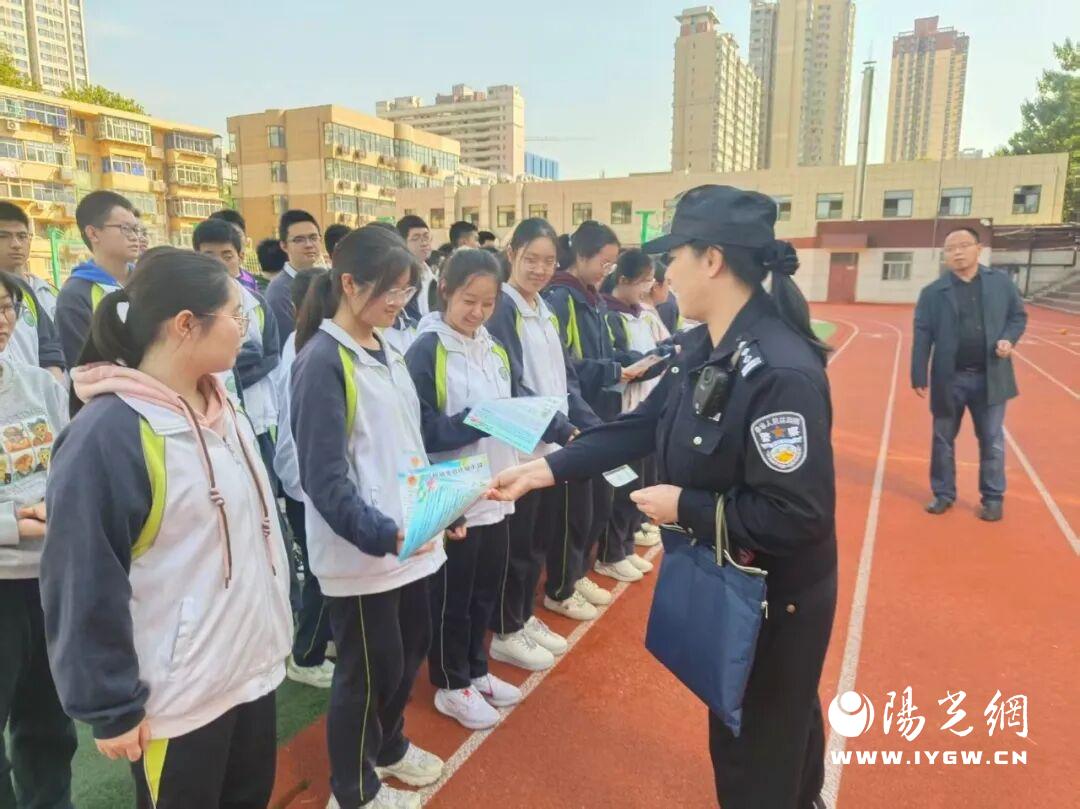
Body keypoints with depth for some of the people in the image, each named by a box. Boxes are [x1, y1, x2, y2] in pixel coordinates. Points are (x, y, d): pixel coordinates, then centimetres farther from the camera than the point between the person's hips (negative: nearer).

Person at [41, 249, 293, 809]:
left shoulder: (221, 410, 4)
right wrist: (111, 706, -12)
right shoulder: (107, 435, -21)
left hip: (254, 669, 7)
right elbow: (83, 591, -18)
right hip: (175, 699, -7)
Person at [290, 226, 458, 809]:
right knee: (369, 669, 8)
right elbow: (325, 478, -20)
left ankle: (389, 744, 48)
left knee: (411, 649, 21)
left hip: (411, 539, 8)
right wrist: (383, 534, -27)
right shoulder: (322, 361, -16)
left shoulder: (389, 353, 9)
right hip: (360, 551, -8)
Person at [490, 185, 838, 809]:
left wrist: (685, 507, -22)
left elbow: (799, 516, -30)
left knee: (756, 750, 14)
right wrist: (546, 469, -2)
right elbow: (643, 425, 2)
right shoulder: (706, 347, -1)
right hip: (725, 579, 9)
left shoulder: (781, 372, -31)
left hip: (775, 594, -9)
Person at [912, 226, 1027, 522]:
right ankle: (943, 494, 24)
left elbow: (1018, 315, 10)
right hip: (949, 379, 0)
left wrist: (1009, 339, -12)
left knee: (992, 441, 8)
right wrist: (919, 376, -7)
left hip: (990, 377, 0)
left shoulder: (1001, 282, 3)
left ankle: (993, 498, 22)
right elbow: (922, 336, -3)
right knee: (943, 440, 10)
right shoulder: (932, 292, -2)